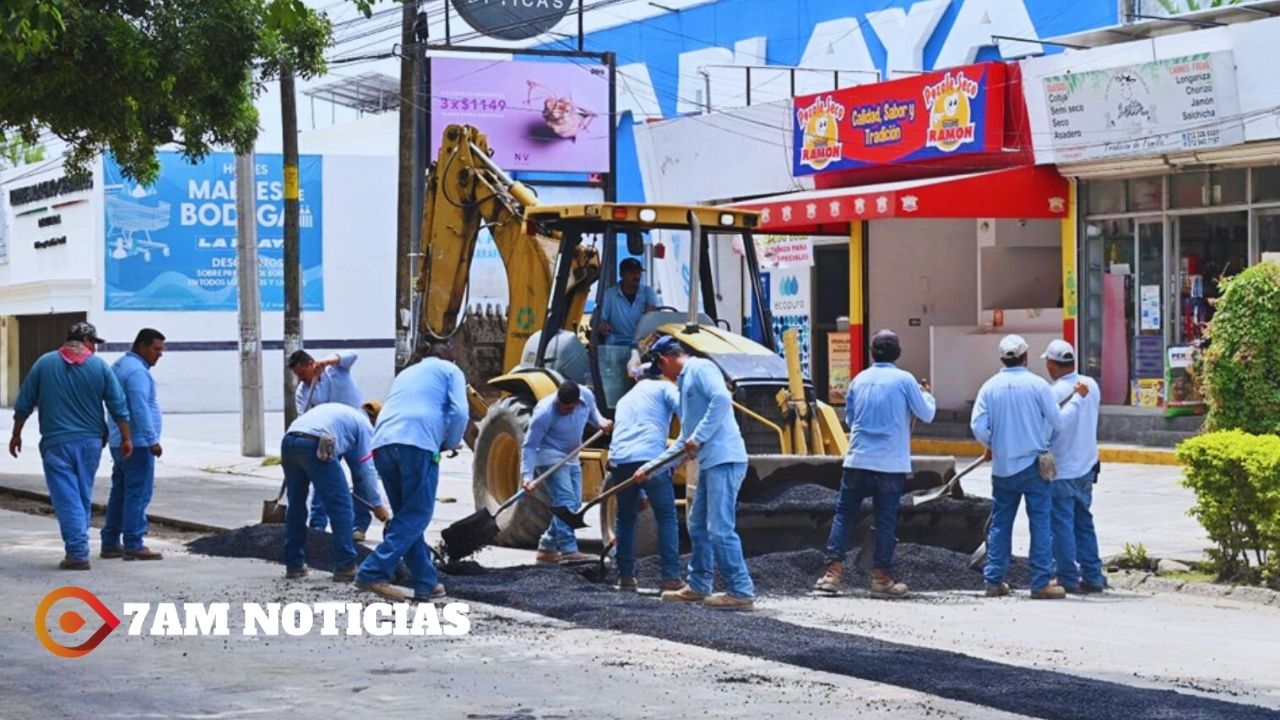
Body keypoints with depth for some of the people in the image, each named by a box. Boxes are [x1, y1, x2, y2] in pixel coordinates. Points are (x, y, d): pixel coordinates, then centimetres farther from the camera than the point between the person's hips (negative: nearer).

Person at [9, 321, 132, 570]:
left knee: (66, 498, -2)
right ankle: (78, 547, 19)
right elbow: (118, 406, -1)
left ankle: (78, 552, -9)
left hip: (57, 443, -2)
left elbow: (24, 404, 3)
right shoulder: (100, 366, -1)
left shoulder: (44, 363, -1)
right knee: (84, 497, 14)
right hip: (90, 442, 2)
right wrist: (126, 438, 8)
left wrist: (16, 434, 14)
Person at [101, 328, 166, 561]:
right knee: (138, 494, -8)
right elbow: (140, 409, -23)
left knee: (120, 493, 13)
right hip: (137, 443, -10)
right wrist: (153, 440, -22)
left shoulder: (119, 366, 17)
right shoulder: (137, 371, -15)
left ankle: (110, 544, 16)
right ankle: (133, 545, -9)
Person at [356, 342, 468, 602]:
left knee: (406, 515, 13)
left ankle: (426, 583, 11)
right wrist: (449, 443, 17)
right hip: (417, 443, -6)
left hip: (382, 443, 6)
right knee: (416, 516, -3)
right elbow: (459, 413, 2)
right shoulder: (449, 370, 19)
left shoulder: (405, 374, 35)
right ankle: (373, 573, -16)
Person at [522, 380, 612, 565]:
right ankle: (569, 551, -28)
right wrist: (527, 475, -30)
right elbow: (529, 447, -22)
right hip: (550, 457, -8)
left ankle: (547, 548, 19)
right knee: (565, 501, -21)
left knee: (573, 504, 9)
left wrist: (601, 422, -6)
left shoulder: (586, 396, -12)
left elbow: (592, 411, 15)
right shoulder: (544, 413, -28)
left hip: (571, 458, 8)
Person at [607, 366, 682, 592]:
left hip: (619, 461, 5)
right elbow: (682, 408, -7)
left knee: (625, 518, 20)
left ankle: (625, 576, 18)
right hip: (650, 459, -5)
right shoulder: (664, 387, 16)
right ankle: (671, 577, -2)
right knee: (666, 517, 5)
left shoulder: (625, 400, 34)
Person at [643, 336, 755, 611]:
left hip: (724, 460, -11)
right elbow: (684, 441, 29)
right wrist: (653, 467, 29)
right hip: (710, 463, 11)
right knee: (698, 525, 18)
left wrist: (698, 437, -19)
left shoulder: (700, 369, -4)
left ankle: (741, 592, -9)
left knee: (720, 528, -12)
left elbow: (722, 398, -23)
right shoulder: (685, 382, 25)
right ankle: (698, 586, 28)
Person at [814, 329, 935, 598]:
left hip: (857, 460, 3)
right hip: (891, 464, -3)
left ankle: (833, 571, 3)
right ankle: (882, 578, 4)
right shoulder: (904, 380, -5)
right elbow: (927, 415, 2)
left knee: (843, 514, 9)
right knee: (886, 520, 3)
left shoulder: (860, 380, 7)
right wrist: (926, 394, 20)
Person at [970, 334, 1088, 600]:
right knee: (1041, 523, 2)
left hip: (1002, 467, 3)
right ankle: (1041, 583, -1)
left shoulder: (990, 387, -2)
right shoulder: (1037, 384, -8)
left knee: (1000, 524, 11)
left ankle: (994, 581, 12)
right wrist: (1076, 399, 9)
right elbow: (1058, 421, -5)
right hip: (1033, 465, -3)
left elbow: (978, 426, -6)